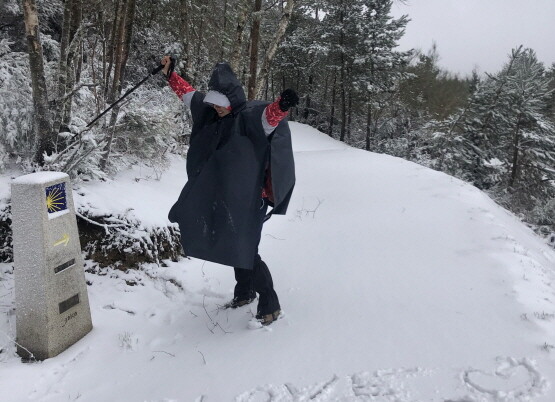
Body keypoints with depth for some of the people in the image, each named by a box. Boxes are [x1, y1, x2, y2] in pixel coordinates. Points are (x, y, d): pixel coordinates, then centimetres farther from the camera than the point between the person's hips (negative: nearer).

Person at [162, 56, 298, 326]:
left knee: (244, 249, -8)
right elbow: (189, 95, 21)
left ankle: (270, 305, 7)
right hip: (219, 197, 8)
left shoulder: (251, 117, -17)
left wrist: (282, 105, -59)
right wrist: (170, 75, 20)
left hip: (246, 199, -8)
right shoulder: (212, 114, 6)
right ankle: (244, 292, 38)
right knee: (231, 245, 18)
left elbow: (270, 115, -38)